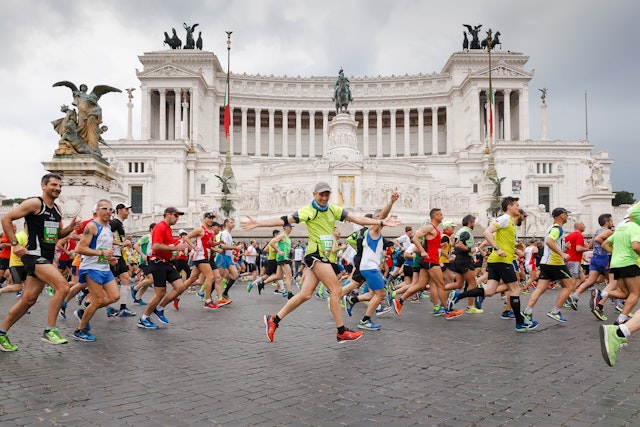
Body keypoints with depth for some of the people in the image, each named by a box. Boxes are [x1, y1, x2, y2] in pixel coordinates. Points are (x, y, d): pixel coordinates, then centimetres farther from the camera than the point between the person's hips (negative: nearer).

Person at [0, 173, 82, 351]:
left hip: (47, 258, 8)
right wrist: (15, 244, -15)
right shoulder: (34, 203, -9)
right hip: (34, 255, -8)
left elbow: (59, 234, 23)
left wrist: (70, 228, 2)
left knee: (29, 299, 11)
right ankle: (49, 331, -12)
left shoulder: (57, 209, 15)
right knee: (63, 286, -21)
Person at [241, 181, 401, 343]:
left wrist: (382, 222, 0)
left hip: (324, 256, 7)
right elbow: (284, 220, -15)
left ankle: (273, 320, 16)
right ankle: (342, 332, 0)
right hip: (315, 255, -7)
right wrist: (257, 223, -24)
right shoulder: (308, 211, -9)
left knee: (306, 294, 5)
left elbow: (357, 219, 6)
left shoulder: (333, 209, 9)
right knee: (336, 289, -9)